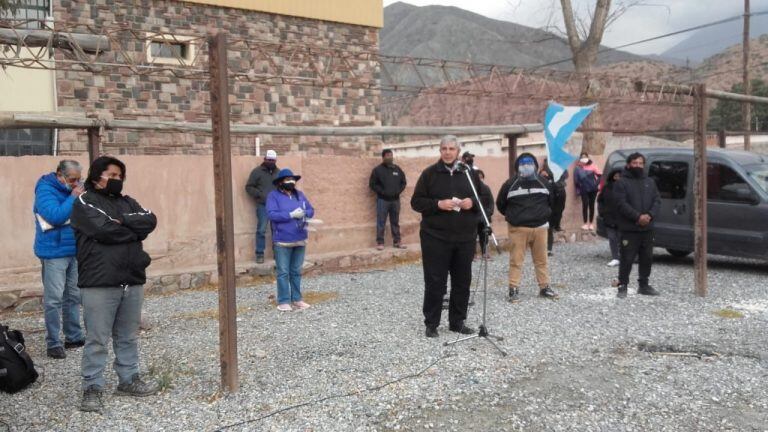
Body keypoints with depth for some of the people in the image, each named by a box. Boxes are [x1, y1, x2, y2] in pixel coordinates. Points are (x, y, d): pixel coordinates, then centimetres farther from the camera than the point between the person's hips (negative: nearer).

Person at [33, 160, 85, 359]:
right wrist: (73, 197, -19)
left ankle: (74, 337, 22)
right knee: (54, 299, -4)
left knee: (73, 296, 12)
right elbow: (56, 216, -24)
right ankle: (53, 343, 2)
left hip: (74, 251, 7)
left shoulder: (72, 189, 9)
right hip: (54, 253, -7)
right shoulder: (45, 190, -11)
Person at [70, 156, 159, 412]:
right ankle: (92, 388, 10)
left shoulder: (127, 202, 16)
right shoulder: (85, 202, -2)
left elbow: (150, 220, -1)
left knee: (129, 337, 15)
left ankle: (128, 380, 26)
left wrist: (122, 222, -13)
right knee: (97, 339, 0)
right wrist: (134, 229, -4)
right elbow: (104, 230, -18)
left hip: (132, 281, 6)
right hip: (99, 283, -6)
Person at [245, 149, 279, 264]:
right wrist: (260, 195, -14)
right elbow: (249, 187, -2)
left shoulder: (278, 172, 13)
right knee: (261, 230, -5)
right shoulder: (257, 171, 0)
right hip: (263, 206, -4)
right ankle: (259, 254, 3)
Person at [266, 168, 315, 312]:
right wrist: (291, 215, -21)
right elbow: (272, 214, -17)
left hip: (300, 240, 5)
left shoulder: (300, 194, 11)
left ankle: (297, 298, 22)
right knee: (283, 272, 0)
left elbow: (311, 210, 10)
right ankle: (283, 301, 6)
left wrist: (304, 213, -12)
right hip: (283, 241, -5)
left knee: (296, 272, 14)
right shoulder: (273, 196, -5)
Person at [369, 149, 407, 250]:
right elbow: (372, 184, -6)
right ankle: (380, 242, 4)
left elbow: (403, 182, 15)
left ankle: (397, 242, 16)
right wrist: (383, 192, -14)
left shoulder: (397, 169, 10)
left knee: (395, 222, 10)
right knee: (381, 223, -2)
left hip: (395, 200, 4)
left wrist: (398, 191, -2)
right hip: (382, 200, -4)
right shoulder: (377, 170, -3)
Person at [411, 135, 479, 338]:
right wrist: (438, 204, -17)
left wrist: (472, 202, -8)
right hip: (435, 237, -3)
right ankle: (431, 323, 11)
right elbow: (416, 202, -2)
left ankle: (457, 321, 23)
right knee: (435, 282, -1)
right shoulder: (429, 173, 0)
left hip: (465, 238, 3)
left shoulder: (470, 173, 9)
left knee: (462, 282, 9)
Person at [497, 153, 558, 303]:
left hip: (540, 227, 3)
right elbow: (500, 204, 8)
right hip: (518, 229, -3)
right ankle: (514, 289, 3)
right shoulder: (510, 184, -3)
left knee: (541, 260, 10)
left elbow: (550, 202, 23)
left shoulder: (542, 183, 8)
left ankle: (545, 287, 19)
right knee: (516, 260, -3)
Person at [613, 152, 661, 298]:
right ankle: (623, 286, 2)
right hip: (629, 229, -6)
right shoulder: (622, 183, -3)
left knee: (647, 258, 12)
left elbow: (657, 200, 8)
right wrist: (638, 217, -20)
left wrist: (649, 215, -10)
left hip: (647, 228, 6)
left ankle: (644, 285, 24)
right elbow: (621, 204, -13)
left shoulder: (650, 182, 16)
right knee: (627, 259, -5)